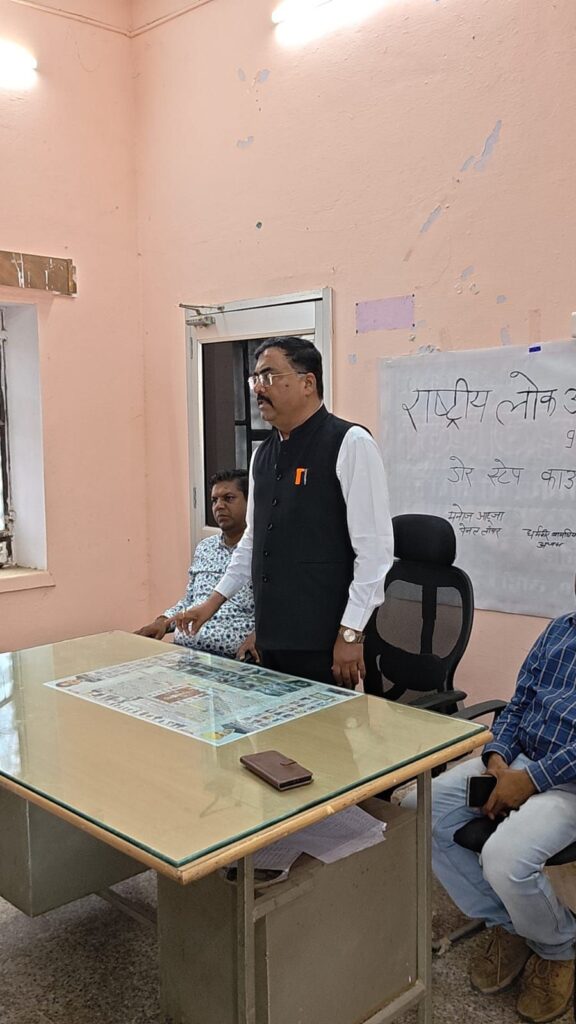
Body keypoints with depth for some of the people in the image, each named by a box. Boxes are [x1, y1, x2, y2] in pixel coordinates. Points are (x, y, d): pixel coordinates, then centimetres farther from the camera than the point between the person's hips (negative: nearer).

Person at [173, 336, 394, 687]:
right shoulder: (263, 454, 11)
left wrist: (351, 634, -16)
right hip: (272, 636, 7)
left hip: (323, 642, -7)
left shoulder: (349, 444, -11)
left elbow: (374, 548, -15)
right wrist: (215, 600, 20)